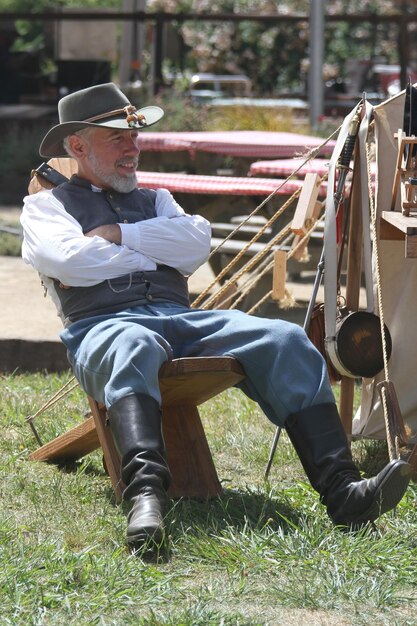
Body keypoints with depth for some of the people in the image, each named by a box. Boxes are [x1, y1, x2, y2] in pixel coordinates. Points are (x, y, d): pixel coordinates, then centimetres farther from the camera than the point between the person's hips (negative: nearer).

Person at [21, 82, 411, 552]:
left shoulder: (154, 201, 34)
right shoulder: (46, 204, 19)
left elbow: (196, 244, 12)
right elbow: (71, 261, -3)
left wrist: (120, 235, 4)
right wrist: (152, 256, 7)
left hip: (181, 319, 5)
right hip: (104, 325, -5)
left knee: (286, 340, -21)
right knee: (136, 349, -43)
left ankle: (341, 490, -35)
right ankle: (145, 495, -65)